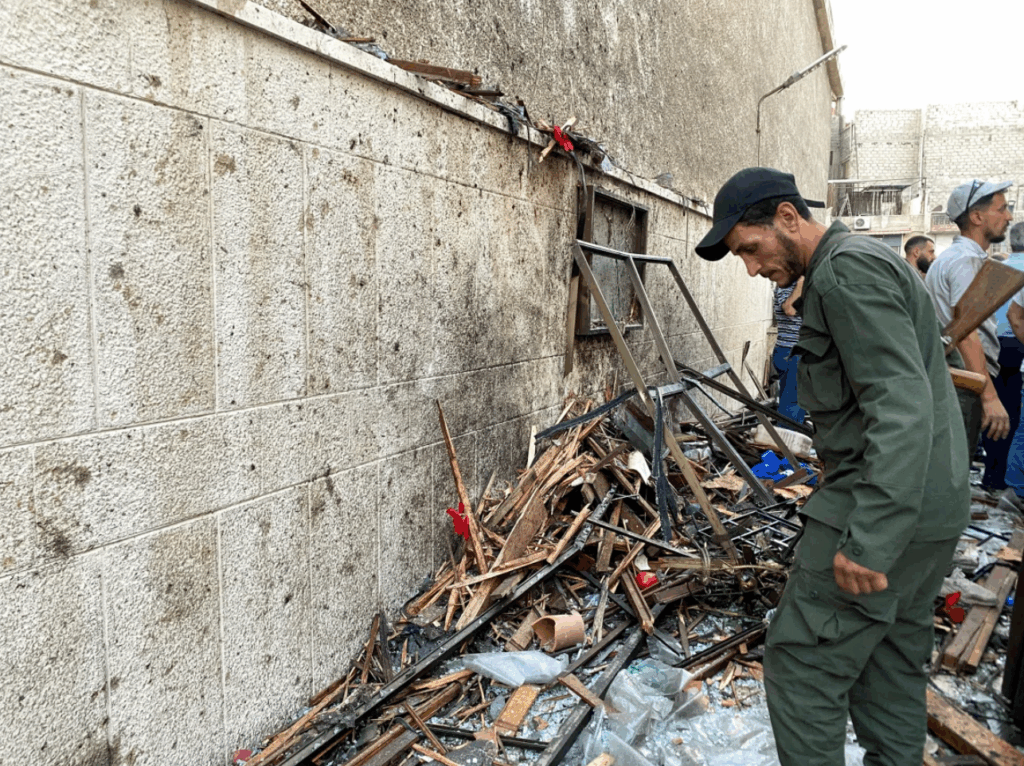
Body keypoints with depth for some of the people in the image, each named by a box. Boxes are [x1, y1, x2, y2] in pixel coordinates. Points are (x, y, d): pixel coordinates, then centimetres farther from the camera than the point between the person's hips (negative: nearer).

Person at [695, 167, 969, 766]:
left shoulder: (847, 272, -16)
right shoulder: (869, 262, 17)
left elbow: (901, 405, -26)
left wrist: (870, 539, -31)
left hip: (885, 513, -11)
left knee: (801, 664, -2)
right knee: (892, 667, 18)